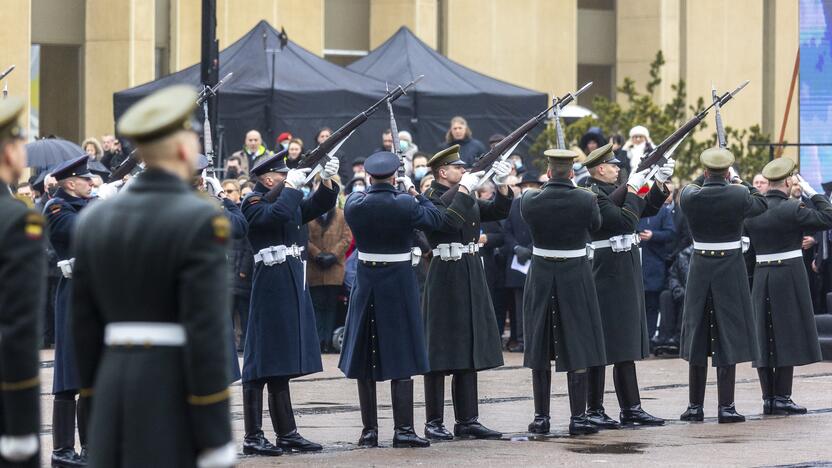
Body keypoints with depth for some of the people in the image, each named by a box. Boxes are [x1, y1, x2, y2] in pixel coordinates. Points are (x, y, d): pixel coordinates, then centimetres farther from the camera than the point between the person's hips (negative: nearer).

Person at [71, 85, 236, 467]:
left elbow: (86, 328, 12)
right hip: (179, 399, -6)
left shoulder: (96, 218, 8)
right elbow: (206, 335, -17)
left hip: (117, 393, 6)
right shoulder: (201, 221, -12)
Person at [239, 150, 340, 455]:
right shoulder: (254, 204, -7)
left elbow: (321, 205, 16)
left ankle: (287, 433, 15)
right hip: (270, 287, -9)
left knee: (281, 366, 12)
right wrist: (292, 186, -17)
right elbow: (276, 214, -26)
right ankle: (253, 437, -6)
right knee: (262, 362, -7)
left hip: (293, 286, 9)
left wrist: (327, 179, 0)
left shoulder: (290, 202, 17)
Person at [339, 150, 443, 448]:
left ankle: (369, 431, 11)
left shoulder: (354, 204, -8)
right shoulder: (405, 205, -15)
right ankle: (403, 430, -2)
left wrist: (373, 188, 18)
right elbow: (435, 219, 1)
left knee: (364, 359, 10)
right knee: (402, 357, 2)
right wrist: (414, 192, 11)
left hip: (365, 284, 3)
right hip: (399, 285, -3)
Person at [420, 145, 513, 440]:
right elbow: (448, 221, -24)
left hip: (472, 278, 8)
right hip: (445, 278, -8)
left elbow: (498, 212, 12)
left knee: (469, 350, 8)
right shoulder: (430, 199, -8)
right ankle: (434, 423, 0)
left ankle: (467, 421, 12)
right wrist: (464, 190, -19)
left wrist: (501, 184, -3)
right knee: (441, 351, -4)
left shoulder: (468, 199, 16)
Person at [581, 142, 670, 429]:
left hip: (626, 276, 10)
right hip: (607, 276, -10)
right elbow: (626, 220, -23)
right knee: (601, 344, -4)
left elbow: (648, 209, 21)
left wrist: (660, 182, 9)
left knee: (627, 346, 11)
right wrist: (631, 189, -13)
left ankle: (631, 408, 15)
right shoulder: (594, 196, -14)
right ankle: (594, 410, 1)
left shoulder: (614, 192, 14)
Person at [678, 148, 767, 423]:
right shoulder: (739, 196, -13)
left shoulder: (690, 198, -9)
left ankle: (695, 406, 14)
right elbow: (762, 204, 9)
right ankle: (726, 407, -2)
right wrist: (743, 184, 23)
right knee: (728, 338, 1)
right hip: (731, 270, -2)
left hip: (700, 270, 2)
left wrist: (706, 179, 28)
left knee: (698, 336, 11)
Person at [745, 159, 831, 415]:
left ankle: (768, 398, 8)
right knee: (788, 336, -1)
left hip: (761, 276, 6)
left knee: (764, 339, 7)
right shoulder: (792, 209, -13)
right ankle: (782, 397, -4)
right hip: (790, 276, -5)